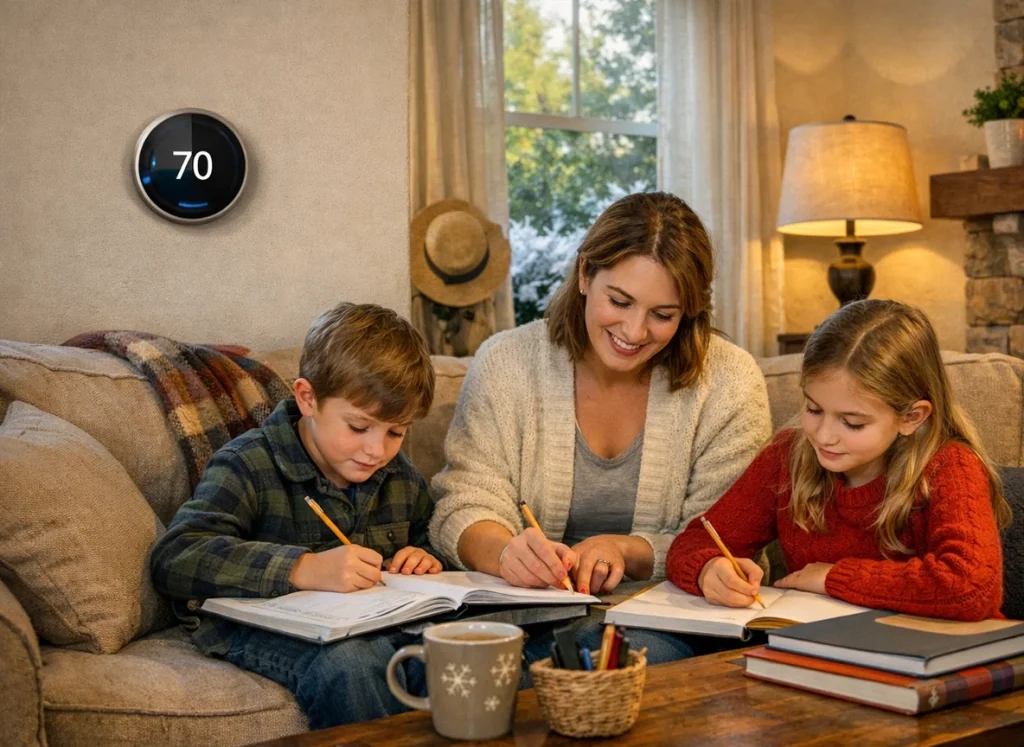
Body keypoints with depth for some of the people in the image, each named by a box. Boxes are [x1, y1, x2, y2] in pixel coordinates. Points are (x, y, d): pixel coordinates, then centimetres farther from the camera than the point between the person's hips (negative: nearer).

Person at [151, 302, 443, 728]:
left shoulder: (401, 478, 12)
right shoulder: (248, 466, -8)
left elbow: (426, 541, 32)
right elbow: (174, 558, -22)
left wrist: (425, 560, 5)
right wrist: (304, 569, -31)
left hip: (380, 622, 5)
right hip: (266, 627, -5)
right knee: (352, 660, -36)